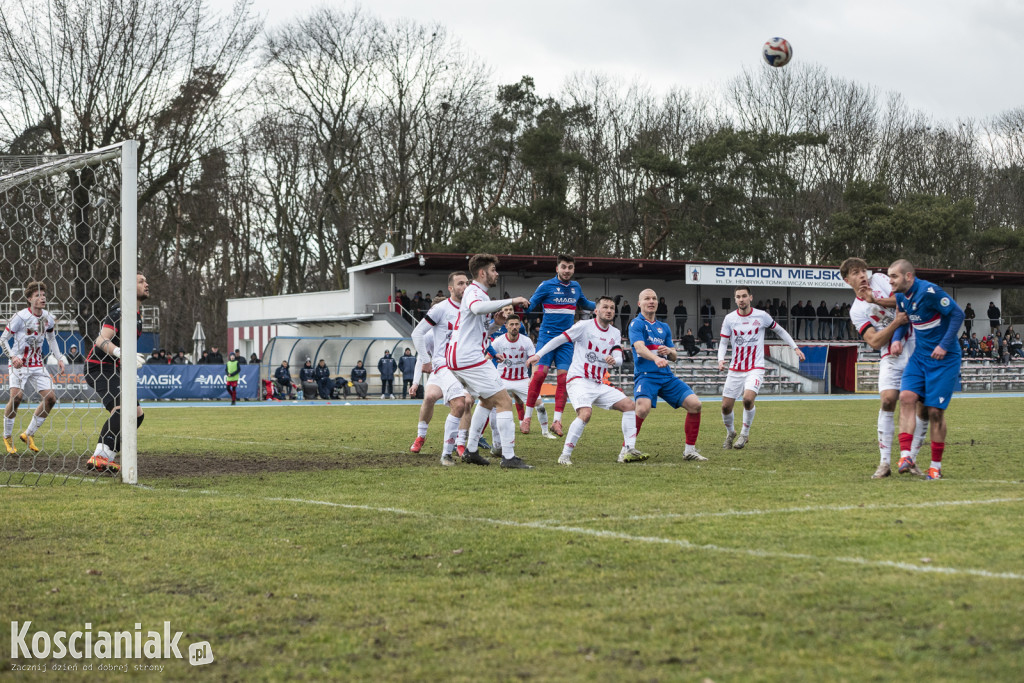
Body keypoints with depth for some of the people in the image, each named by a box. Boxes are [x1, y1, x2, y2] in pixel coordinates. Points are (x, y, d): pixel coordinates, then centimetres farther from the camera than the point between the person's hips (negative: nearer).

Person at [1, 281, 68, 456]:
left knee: (50, 398, -6)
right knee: (16, 397, -22)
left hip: (37, 364, 5)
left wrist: (60, 358, 10)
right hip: (19, 363, -5)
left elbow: (51, 338, 20)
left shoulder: (48, 318, 2)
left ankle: (28, 434, 10)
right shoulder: (20, 317, -14)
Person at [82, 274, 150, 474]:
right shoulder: (121, 312, -15)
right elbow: (101, 341, -25)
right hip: (99, 366, -10)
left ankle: (106, 458, 4)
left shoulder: (137, 314, 15)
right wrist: (121, 353, -39)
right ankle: (98, 458, -31)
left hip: (113, 369, 10)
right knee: (121, 408, -28)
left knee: (137, 414, 6)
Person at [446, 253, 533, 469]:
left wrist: (497, 323, 13)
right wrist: (510, 301, -33)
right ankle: (508, 457, -14)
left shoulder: (475, 292, 22)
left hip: (456, 358, 11)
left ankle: (470, 450, 22)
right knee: (504, 401, -10)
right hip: (470, 359, -11)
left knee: (488, 400, 24)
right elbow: (477, 307, -36)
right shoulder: (474, 291, -9)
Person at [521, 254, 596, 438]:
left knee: (563, 377, -6)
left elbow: (585, 304, 31)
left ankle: (557, 421, -2)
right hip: (547, 336, -4)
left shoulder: (576, 287, 12)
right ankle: (527, 418, -7)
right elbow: (530, 305, -1)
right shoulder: (546, 286, -3)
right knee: (540, 373, -15)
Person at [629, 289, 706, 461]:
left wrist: (669, 351, -2)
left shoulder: (664, 327, 21)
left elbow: (673, 357, 23)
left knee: (694, 404, -9)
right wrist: (656, 358, -37)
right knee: (643, 408, -32)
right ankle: (625, 450, -15)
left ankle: (690, 450, 4)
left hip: (666, 376, 6)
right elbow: (639, 348, -18)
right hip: (645, 375, -6)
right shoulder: (637, 324, 0)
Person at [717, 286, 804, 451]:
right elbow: (723, 342, 5)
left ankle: (745, 433, -4)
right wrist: (721, 360, -13)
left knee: (748, 398, -27)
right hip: (735, 369, 2)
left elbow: (780, 330, 12)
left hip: (755, 368, -2)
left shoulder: (761, 316, -3)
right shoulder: (729, 319, 0)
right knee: (726, 406, -1)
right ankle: (730, 433, 29)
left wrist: (795, 347, 9)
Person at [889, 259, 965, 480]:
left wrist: (945, 345, -21)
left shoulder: (930, 292, -21)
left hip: (944, 358, -6)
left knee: (935, 410, -4)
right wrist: (897, 339, 2)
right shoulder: (901, 296, 2)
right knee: (906, 396, -15)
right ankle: (905, 454, -18)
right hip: (920, 356, 6)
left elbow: (957, 314, -17)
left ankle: (936, 466, 10)